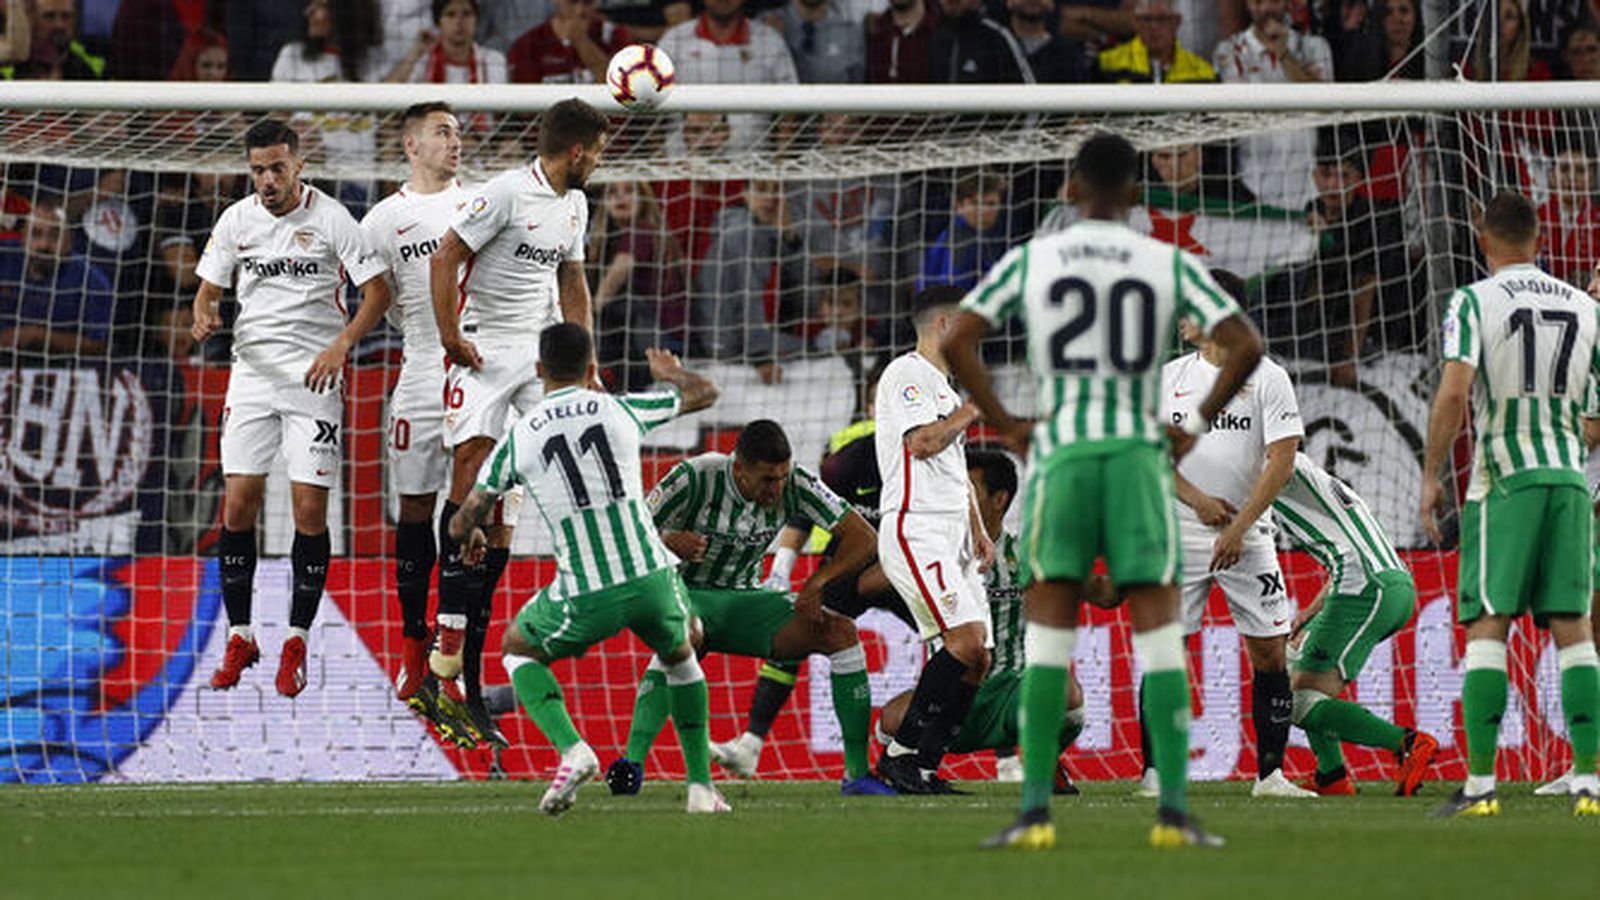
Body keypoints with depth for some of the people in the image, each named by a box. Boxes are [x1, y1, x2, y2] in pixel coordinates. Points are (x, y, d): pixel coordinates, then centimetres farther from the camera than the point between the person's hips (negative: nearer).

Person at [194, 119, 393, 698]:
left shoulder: (331, 219, -6)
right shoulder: (236, 220, 4)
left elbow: (377, 292, -4)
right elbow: (208, 288, 12)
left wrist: (341, 344, -18)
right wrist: (204, 318, -12)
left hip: (314, 379, -3)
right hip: (252, 373, 3)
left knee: (310, 510, -6)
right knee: (238, 504, -3)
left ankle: (296, 644, 3)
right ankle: (240, 638, 8)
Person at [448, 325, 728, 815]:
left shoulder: (517, 438, 5)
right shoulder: (621, 410, 8)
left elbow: (461, 524, 11)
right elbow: (703, 392, 26)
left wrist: (471, 535, 37)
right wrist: (671, 372, 49)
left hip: (585, 599, -2)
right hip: (651, 580, 2)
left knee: (518, 649, 26)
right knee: (680, 656, 32)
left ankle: (572, 750, 2)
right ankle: (701, 784, 24)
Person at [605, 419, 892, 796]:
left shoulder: (795, 485, -14)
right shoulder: (695, 478, -22)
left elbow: (863, 538, -11)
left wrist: (817, 583, -25)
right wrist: (669, 543, -40)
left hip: (745, 599, 4)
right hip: (686, 594, -4)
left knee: (841, 631, -17)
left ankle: (858, 772, -15)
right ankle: (632, 762, -41)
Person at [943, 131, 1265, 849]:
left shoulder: (1030, 260, 4)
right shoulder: (1169, 265, 3)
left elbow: (956, 340, -3)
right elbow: (1245, 345, -4)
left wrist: (1003, 425, 6)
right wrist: (1196, 425, 6)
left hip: (1059, 452, 0)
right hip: (1140, 453, 0)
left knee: (1048, 634, 4)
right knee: (1159, 634, 2)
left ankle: (1035, 811, -2)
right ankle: (1174, 810, -4)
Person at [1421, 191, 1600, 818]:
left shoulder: (1475, 302, -3)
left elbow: (1453, 393, -14)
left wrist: (1432, 475, -6)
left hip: (1503, 479, -4)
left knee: (1486, 626, -3)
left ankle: (1479, 784, -9)